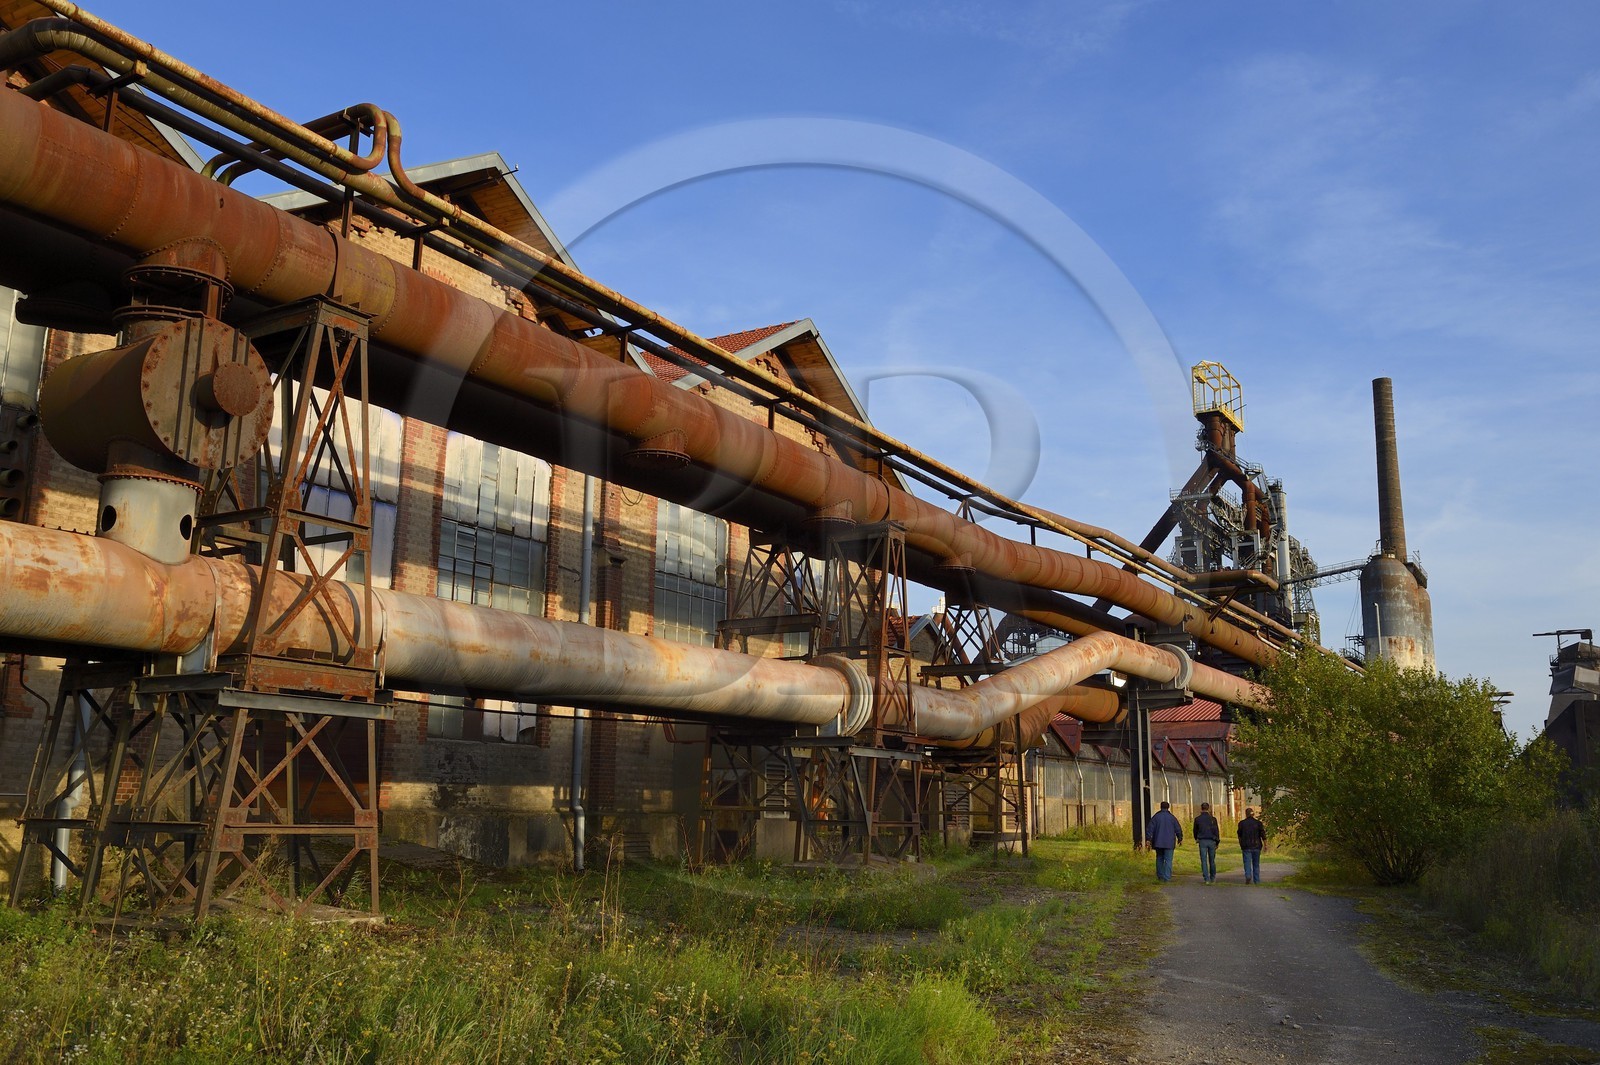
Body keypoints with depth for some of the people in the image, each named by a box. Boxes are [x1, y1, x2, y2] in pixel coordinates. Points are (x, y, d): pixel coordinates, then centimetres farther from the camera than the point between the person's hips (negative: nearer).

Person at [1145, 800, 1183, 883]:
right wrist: (1180, 839, 19)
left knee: (1159, 859, 16)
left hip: (1158, 842, 2)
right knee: (1168, 860, -1)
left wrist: (1148, 839, -5)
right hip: (1169, 843, -2)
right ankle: (1166, 878, -9)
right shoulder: (1172, 817, -2)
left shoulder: (1156, 817, 0)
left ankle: (1160, 876, 20)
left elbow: (1150, 828, -6)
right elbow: (1178, 829, 4)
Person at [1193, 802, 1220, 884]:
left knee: (1204, 861, -1)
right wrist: (1217, 842, 9)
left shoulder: (1197, 819, 1)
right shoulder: (1213, 819, 0)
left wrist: (1196, 839, 31)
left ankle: (1206, 879, -7)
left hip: (1202, 841, -1)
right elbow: (1217, 831, 0)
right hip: (1211, 841, 1)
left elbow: (1195, 830, 12)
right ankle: (1213, 878, 19)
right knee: (1212, 860, 12)